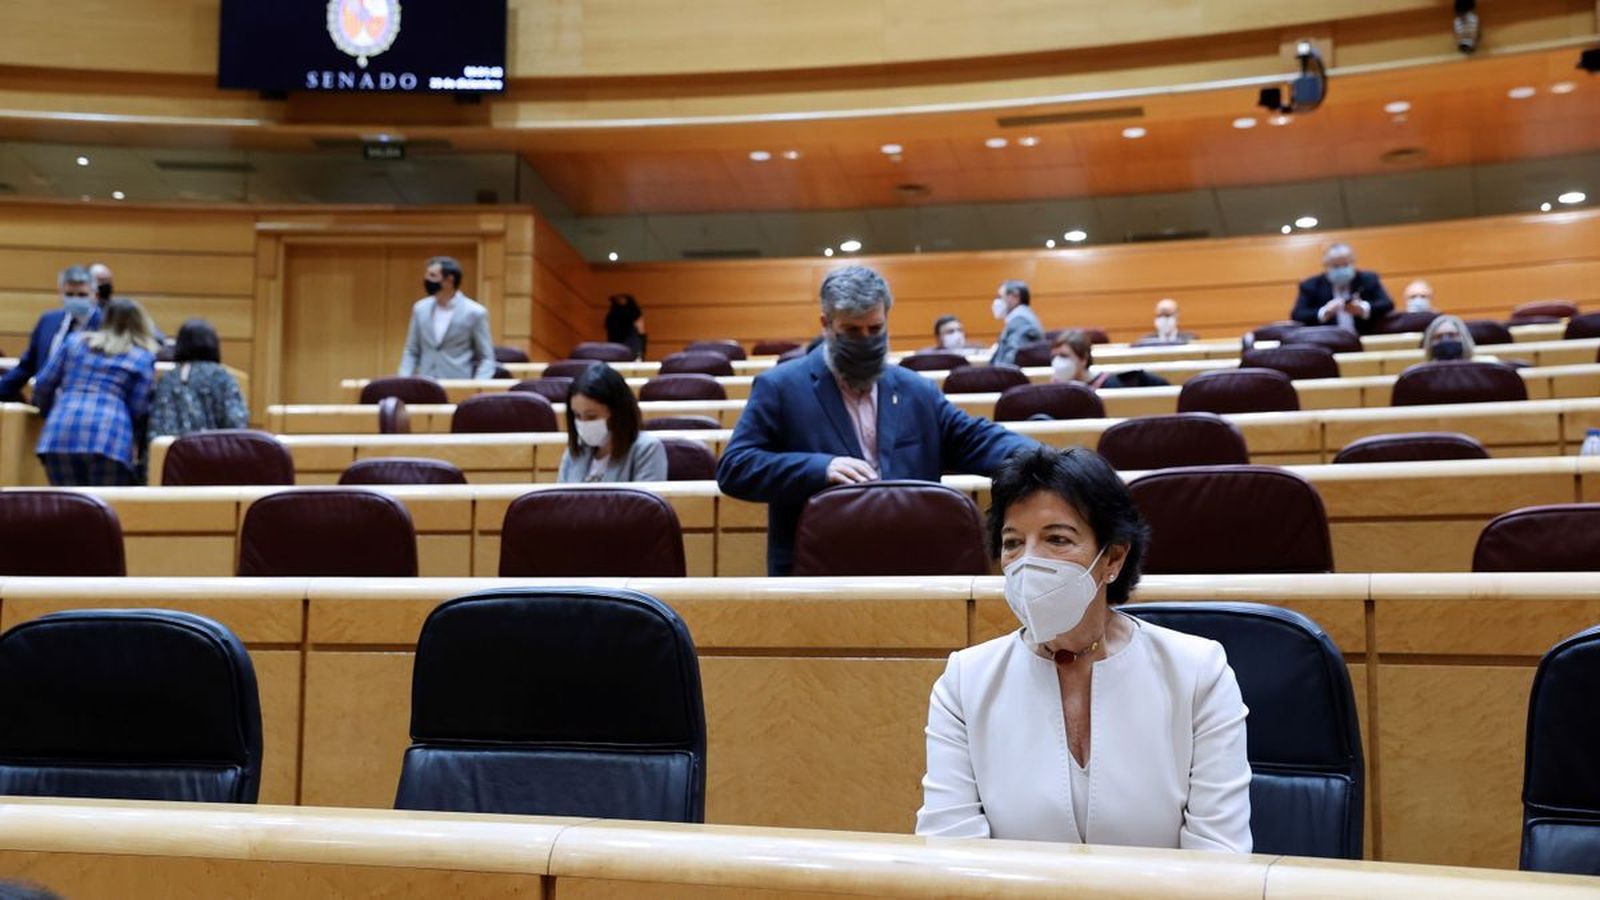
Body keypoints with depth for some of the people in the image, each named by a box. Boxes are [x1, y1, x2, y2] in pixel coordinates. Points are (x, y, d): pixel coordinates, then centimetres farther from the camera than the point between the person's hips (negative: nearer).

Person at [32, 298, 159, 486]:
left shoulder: (75, 341, 22)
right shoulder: (143, 357, 12)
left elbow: (44, 385, 21)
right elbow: (138, 410, 3)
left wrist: (51, 414, 41)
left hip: (60, 435, 3)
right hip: (108, 438, -3)